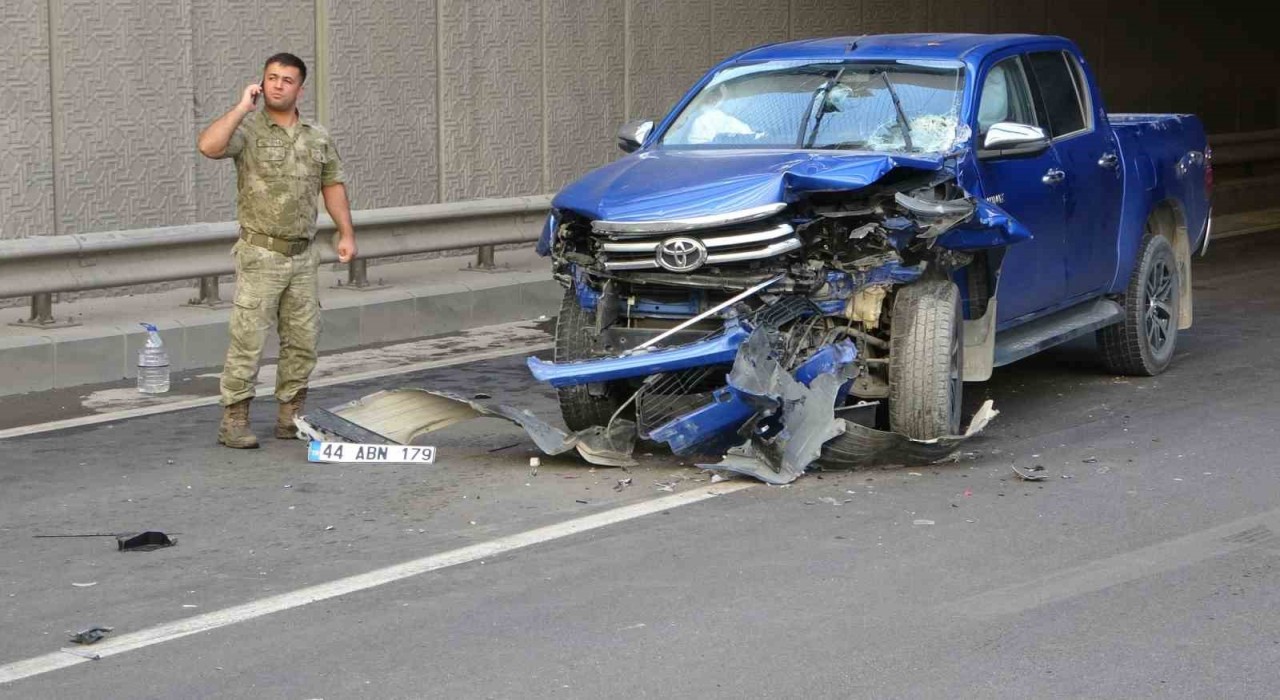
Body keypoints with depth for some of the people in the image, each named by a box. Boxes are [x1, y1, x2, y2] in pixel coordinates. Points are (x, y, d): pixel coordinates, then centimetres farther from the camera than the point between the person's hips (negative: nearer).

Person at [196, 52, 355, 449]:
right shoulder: (248, 129, -6)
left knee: (303, 342, 9)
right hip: (261, 255, -5)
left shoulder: (318, 137, 10)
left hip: (304, 256, 5)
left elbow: (333, 185, 17)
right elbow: (208, 146, -25)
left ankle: (290, 417, 19)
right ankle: (234, 420, 1)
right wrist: (243, 107, -19)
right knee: (248, 340, -5)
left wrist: (346, 233, 8)